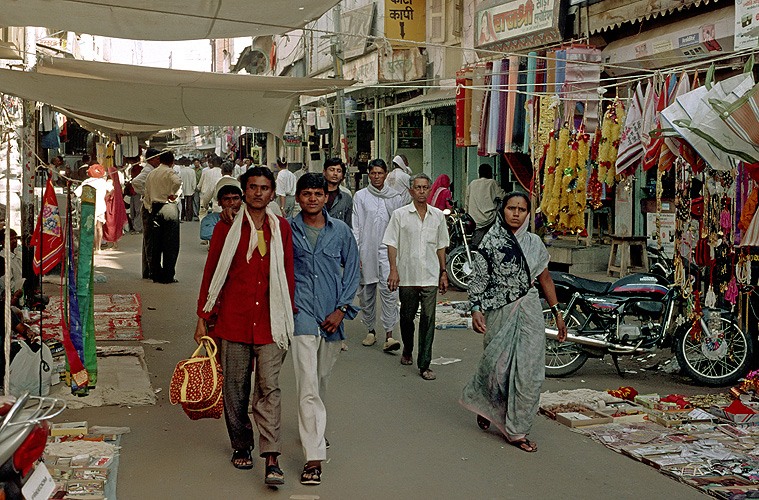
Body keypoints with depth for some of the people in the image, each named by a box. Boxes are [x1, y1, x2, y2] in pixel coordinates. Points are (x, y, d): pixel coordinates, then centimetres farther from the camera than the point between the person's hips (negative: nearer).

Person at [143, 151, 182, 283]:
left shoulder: (151, 174, 14)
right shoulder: (169, 172, -6)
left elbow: (147, 197, 17)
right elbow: (178, 182, -29)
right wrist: (174, 195, -14)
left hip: (155, 210, 6)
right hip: (169, 210, -6)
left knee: (156, 244, 12)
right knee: (171, 245, -1)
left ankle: (156, 275, 14)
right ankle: (167, 276, -2)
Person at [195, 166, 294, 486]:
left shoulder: (281, 228, 6)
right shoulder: (227, 228, 3)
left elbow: (288, 276, 12)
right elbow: (211, 274, 7)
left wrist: (288, 319, 9)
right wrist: (203, 318, 5)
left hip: (270, 322, 0)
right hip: (233, 321, 0)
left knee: (269, 388, -6)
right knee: (235, 388, 8)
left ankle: (271, 459, -7)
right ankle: (241, 447, 26)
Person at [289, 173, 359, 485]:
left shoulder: (340, 230, 4)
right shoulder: (287, 230, 1)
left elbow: (352, 270, 7)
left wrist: (341, 309, -2)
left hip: (332, 315, 3)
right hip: (302, 313, -3)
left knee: (322, 380, 17)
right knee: (308, 386, -10)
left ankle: (314, 430, 42)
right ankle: (314, 457, -9)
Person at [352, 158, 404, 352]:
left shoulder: (394, 197, 8)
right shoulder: (360, 196, 6)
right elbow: (356, 227, 4)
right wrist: (355, 253, -3)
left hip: (388, 249, -1)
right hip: (366, 250, 1)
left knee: (389, 290, -13)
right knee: (366, 292, 7)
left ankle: (389, 335, -14)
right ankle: (370, 330, 23)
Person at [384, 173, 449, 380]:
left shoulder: (438, 216, 8)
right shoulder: (400, 215, 1)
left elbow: (441, 246, 15)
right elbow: (392, 243, 0)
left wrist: (443, 272, 12)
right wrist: (393, 270, -9)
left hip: (430, 277, 1)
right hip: (407, 276, -1)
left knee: (428, 319, -5)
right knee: (407, 317, 11)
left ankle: (424, 365, -1)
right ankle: (407, 350, 37)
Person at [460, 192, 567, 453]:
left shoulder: (534, 242, 7)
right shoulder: (491, 241, -3)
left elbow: (545, 279, 13)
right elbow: (478, 277, -4)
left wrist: (557, 314, 12)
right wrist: (476, 309, -15)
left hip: (529, 313, 3)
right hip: (499, 312, -3)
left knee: (529, 372, -1)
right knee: (497, 366, 1)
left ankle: (516, 431, 10)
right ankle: (483, 404, 35)